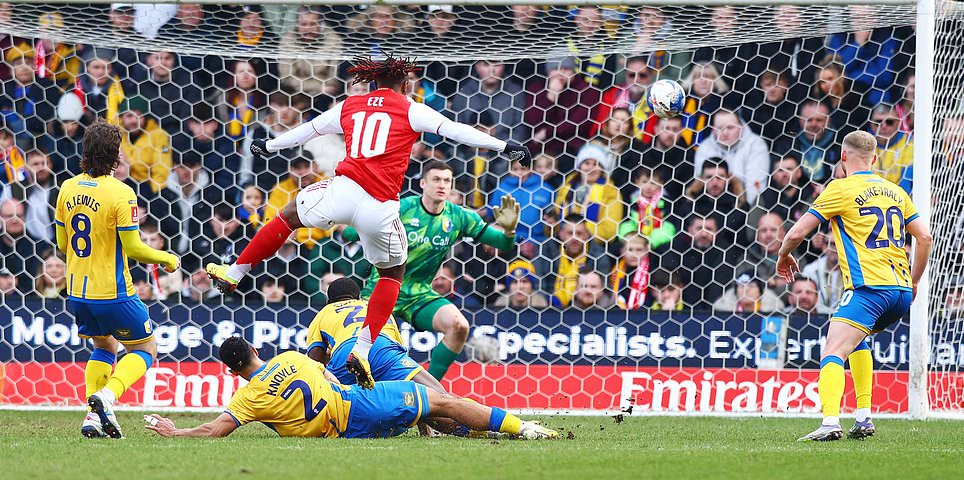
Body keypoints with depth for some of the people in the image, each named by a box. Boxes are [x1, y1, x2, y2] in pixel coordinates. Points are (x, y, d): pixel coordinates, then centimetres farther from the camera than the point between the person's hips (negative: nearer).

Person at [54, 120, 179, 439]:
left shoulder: (68, 189, 2)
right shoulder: (120, 193, -16)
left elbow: (62, 244, 10)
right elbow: (133, 248, -15)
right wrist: (167, 259, 1)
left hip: (77, 292, 6)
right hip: (112, 293, -6)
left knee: (104, 347, 26)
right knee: (145, 350, 10)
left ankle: (93, 416, 10)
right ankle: (106, 395, -15)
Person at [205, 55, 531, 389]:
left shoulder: (348, 107, 19)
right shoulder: (410, 111, 9)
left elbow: (306, 130, 32)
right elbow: (454, 130, 0)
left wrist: (268, 146, 47)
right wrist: (504, 146, 2)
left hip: (343, 191, 2)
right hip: (380, 209, -2)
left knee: (289, 216, 30)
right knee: (393, 273, 20)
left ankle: (233, 274, 33)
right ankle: (362, 349, 8)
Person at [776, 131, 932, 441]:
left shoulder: (841, 189, 1)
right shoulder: (895, 192, 18)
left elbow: (797, 233, 1)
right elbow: (925, 236, 15)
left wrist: (784, 256, 22)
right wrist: (913, 282, 26)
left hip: (868, 288, -7)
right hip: (901, 292, 7)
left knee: (832, 354, -15)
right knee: (856, 340, 30)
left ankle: (830, 422, -38)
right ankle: (863, 418, 21)